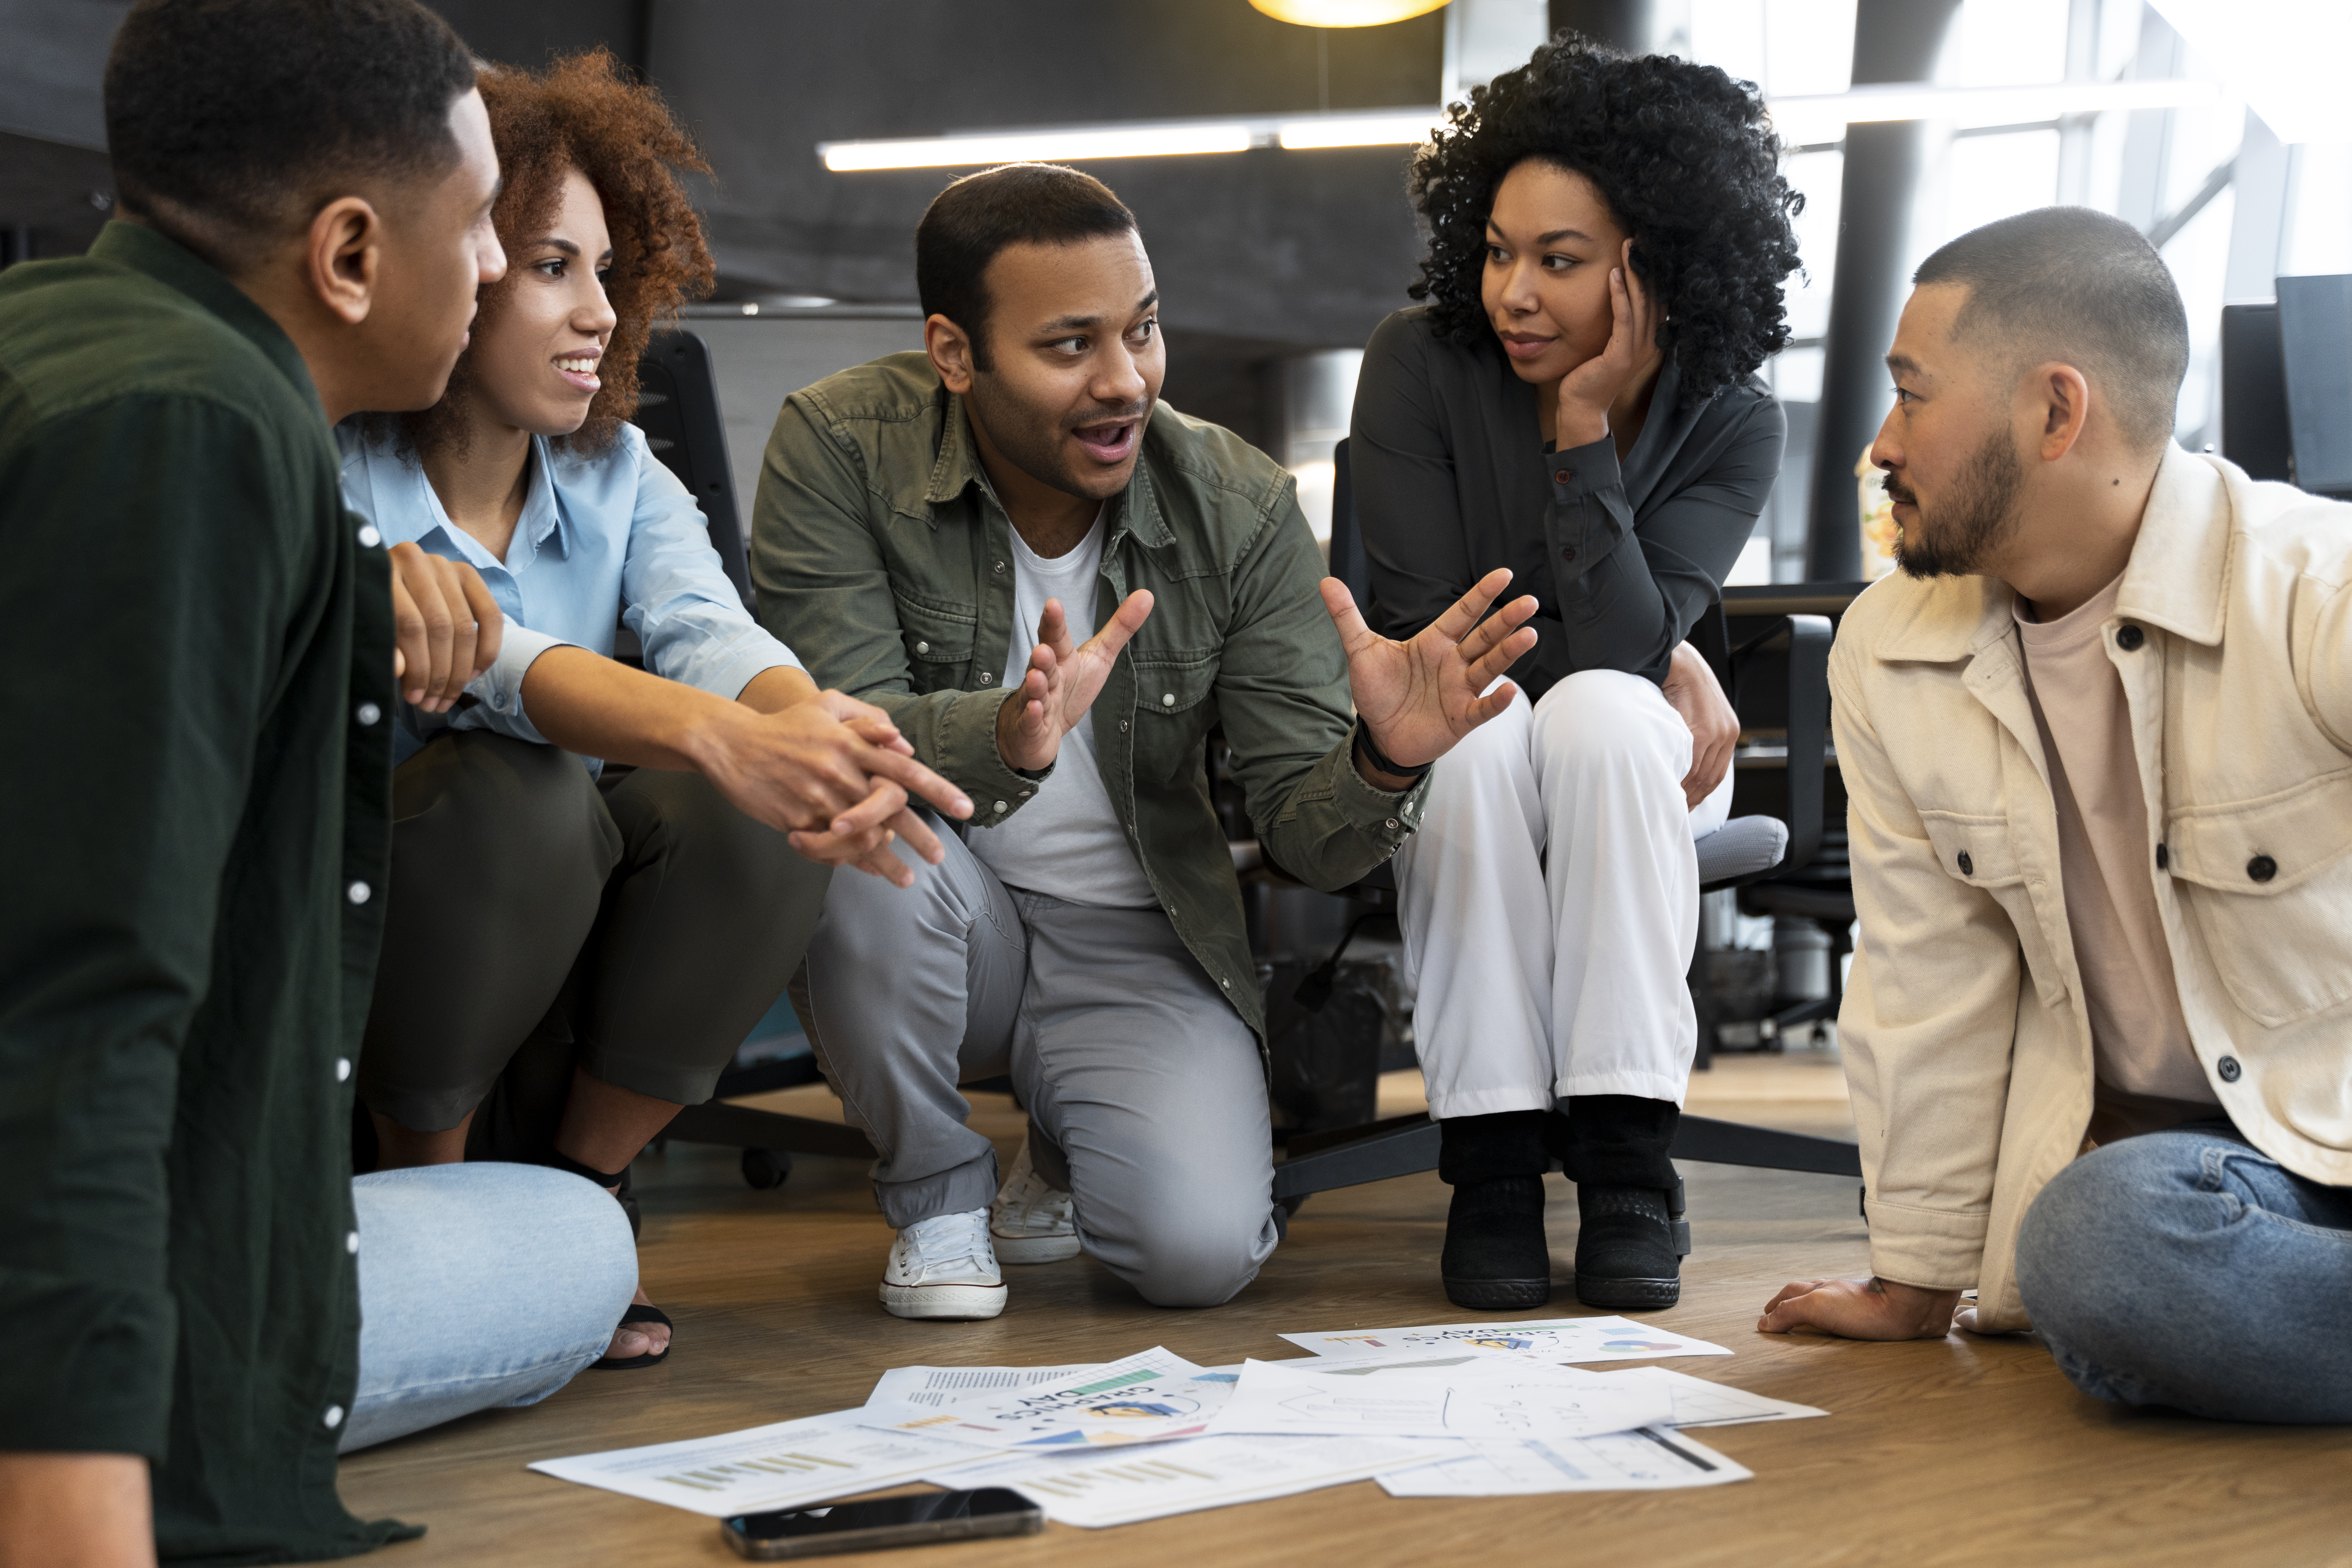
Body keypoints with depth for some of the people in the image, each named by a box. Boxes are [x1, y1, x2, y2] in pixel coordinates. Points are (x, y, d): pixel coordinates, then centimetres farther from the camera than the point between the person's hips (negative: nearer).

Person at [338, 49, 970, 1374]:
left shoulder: (617, 478, 4)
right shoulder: (330, 480, -14)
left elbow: (710, 630, -17)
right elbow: (484, 655, -33)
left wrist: (811, 724, -41)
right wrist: (716, 734, -51)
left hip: (554, 986, 4)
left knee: (773, 810, -22)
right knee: (512, 790, -32)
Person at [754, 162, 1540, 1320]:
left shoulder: (1242, 508, -10)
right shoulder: (841, 445, -15)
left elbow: (1305, 831, -10)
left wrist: (1384, 760, -35)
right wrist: (1010, 741, -45)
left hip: (1132, 942, 1)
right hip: (932, 926, -1)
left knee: (1200, 1249, -23)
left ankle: (1072, 1159, 18)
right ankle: (936, 1196, -6)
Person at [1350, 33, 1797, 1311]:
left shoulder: (1729, 424, -13)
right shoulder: (1421, 363, -15)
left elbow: (1616, 644, -24)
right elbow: (1421, 637, -15)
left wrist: (1585, 422, -28)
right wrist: (1661, 659, -15)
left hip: (1627, 761, 1)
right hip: (1454, 769, 0)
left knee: (1600, 714, -35)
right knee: (1476, 725, -36)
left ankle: (1626, 1159, -33)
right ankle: (1492, 1153, -29)